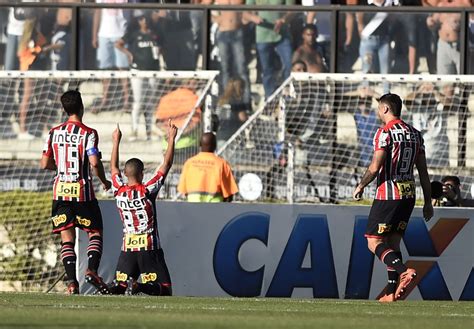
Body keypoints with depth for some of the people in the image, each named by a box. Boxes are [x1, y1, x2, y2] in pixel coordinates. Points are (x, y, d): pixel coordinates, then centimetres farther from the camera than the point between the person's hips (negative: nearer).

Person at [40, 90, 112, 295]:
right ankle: (92, 270, -12)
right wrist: (104, 181, 1)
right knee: (95, 233, 10)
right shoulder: (88, 134, -8)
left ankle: (72, 282, -7)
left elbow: (45, 164, 7)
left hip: (61, 192, 3)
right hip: (82, 192, -3)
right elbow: (94, 163, -17)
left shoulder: (54, 132, 4)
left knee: (67, 238, 3)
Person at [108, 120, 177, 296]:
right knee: (164, 289, -2)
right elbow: (167, 165, -5)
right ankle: (139, 287, -31)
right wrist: (171, 138, 2)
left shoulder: (119, 191, 0)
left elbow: (114, 167, 18)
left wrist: (116, 141, 28)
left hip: (127, 247, 4)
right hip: (149, 246, -4)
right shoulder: (147, 191, -10)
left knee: (120, 285, 12)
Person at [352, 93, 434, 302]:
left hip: (388, 194, -7)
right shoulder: (415, 134, 12)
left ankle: (404, 271, -26)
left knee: (374, 242, -4)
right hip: (409, 194, 7)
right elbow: (423, 171, 12)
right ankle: (392, 293, 6)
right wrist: (428, 202, 15)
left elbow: (375, 168, -15)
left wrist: (360, 187, 1)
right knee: (393, 243, 12)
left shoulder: (385, 133, -10)